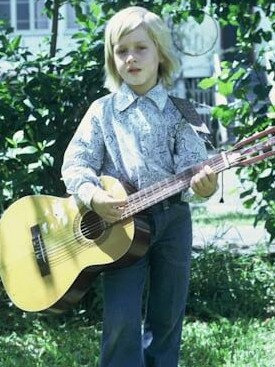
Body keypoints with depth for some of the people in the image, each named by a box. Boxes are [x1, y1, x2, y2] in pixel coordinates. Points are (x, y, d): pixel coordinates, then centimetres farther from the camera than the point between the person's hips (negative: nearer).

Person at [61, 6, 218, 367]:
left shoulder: (178, 111, 3)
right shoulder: (102, 111, 3)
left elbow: (191, 164, -5)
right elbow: (75, 164, 0)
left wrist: (202, 186, -28)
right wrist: (93, 194, -20)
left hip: (173, 218, 1)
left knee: (167, 317, 12)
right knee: (122, 320, -10)